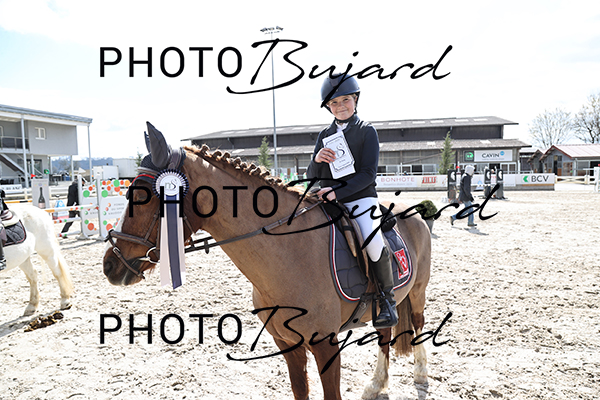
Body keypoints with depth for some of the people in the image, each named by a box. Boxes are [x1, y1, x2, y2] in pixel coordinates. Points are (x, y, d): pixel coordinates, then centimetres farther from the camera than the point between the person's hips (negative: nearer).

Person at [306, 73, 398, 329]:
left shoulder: (367, 131, 1)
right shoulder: (325, 135, 15)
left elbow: (368, 174, -9)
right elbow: (311, 176, 12)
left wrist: (338, 192, -21)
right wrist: (317, 160, -11)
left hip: (360, 197, -5)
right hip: (328, 199, 5)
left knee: (373, 243, -29)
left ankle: (387, 298, -5)